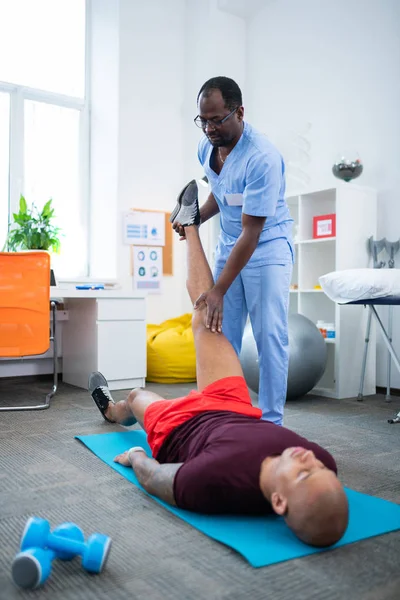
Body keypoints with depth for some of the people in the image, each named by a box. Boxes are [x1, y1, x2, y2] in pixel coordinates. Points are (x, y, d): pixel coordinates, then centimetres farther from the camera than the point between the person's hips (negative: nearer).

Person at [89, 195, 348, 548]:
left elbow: (152, 477, -27)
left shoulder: (216, 483, -50)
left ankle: (112, 410, 70)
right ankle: (190, 226, 30)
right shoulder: (323, 467, -37)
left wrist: (134, 455, -5)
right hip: (235, 413, 3)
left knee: (138, 395, 28)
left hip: (179, 426, -3)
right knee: (205, 321, 7)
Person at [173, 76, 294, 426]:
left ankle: (270, 423, 3)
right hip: (229, 244, 7)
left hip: (267, 246, -7)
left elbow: (251, 233, -28)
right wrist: (197, 218, -2)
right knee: (220, 333, 5)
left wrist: (218, 290, -29)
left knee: (269, 335, -8)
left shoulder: (262, 158, -26)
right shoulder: (207, 146, -2)